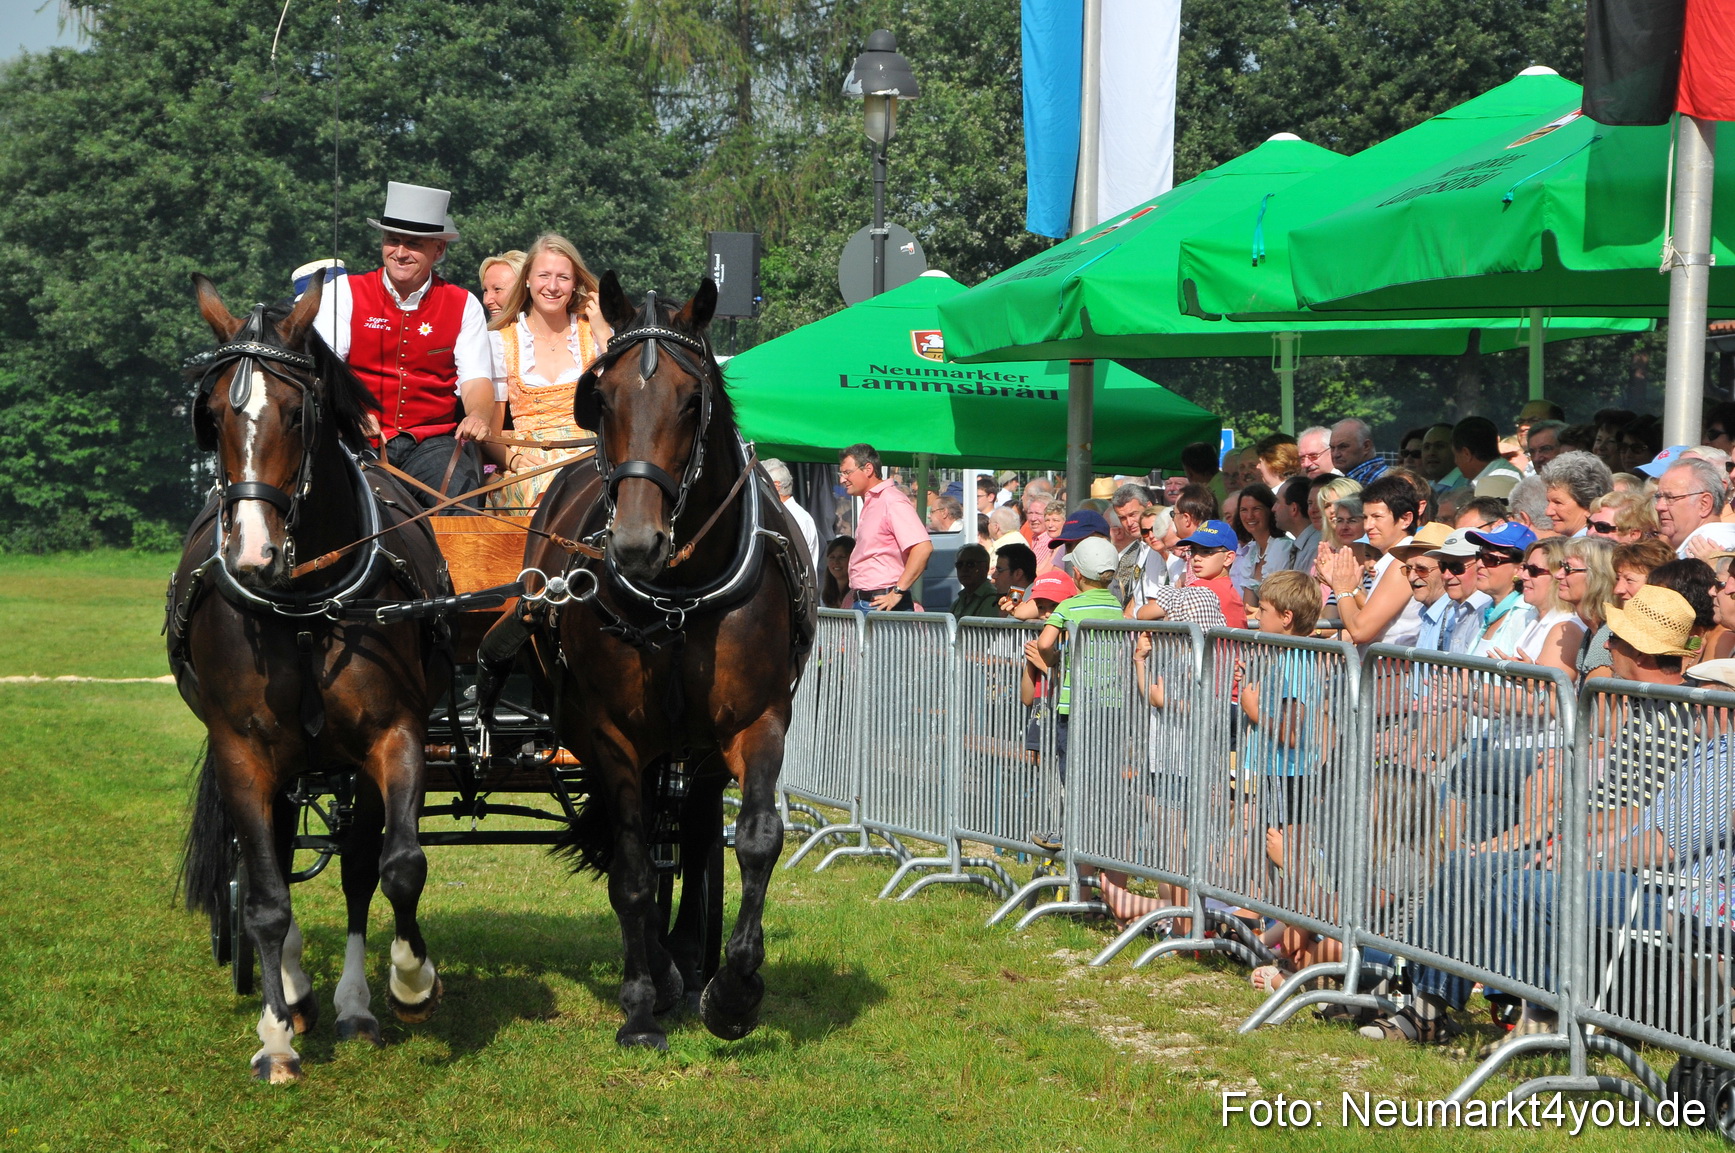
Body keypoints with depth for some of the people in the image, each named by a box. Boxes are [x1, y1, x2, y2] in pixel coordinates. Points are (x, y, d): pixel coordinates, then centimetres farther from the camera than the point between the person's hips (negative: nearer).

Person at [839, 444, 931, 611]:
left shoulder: (892, 501, -11)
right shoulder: (870, 503, 20)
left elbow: (923, 547, -23)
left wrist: (897, 592, -22)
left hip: (883, 604, -9)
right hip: (863, 603, 9)